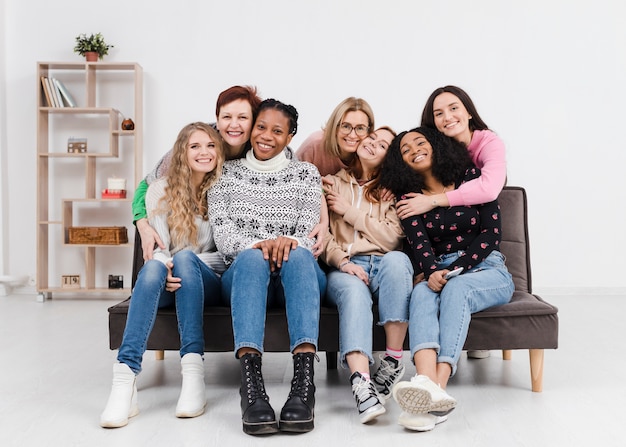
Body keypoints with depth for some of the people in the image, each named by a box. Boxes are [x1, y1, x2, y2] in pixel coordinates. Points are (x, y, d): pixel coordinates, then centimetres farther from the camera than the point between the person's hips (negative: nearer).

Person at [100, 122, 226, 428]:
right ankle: (124, 381, -47)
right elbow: (158, 246, -4)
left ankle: (193, 376, -44)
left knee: (184, 258, -34)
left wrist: (180, 263, -14)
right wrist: (166, 270, -27)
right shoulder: (161, 190, 7)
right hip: (167, 285, 1)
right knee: (152, 268, -35)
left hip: (208, 281, 0)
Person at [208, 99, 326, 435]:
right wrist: (256, 245, -22)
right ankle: (251, 384, -50)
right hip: (244, 274, 0)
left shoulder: (306, 174, 15)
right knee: (251, 258, -37)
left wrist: (290, 241, -24)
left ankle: (303, 382, -49)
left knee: (297, 256, -36)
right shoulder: (227, 173, 14)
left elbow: (311, 233, 2)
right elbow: (222, 235, 1)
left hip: (298, 276, 1)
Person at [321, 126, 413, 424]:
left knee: (397, 259, -36)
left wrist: (349, 210, 1)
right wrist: (341, 260, -11)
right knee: (354, 291, -38)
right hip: (342, 269, -1)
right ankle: (361, 383, -54)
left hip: (382, 265, 1)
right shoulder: (330, 183, 19)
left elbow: (392, 238, 3)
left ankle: (394, 360, -31)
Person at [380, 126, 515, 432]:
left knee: (455, 288, -35)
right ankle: (427, 386, -57)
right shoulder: (409, 197, 10)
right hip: (439, 272, 2)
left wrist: (452, 271, -17)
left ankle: (437, 388, -50)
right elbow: (418, 242, -7)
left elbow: (491, 233, -5)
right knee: (421, 292, -33)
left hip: (486, 270, -1)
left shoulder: (472, 177, 3)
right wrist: (433, 272, -29)